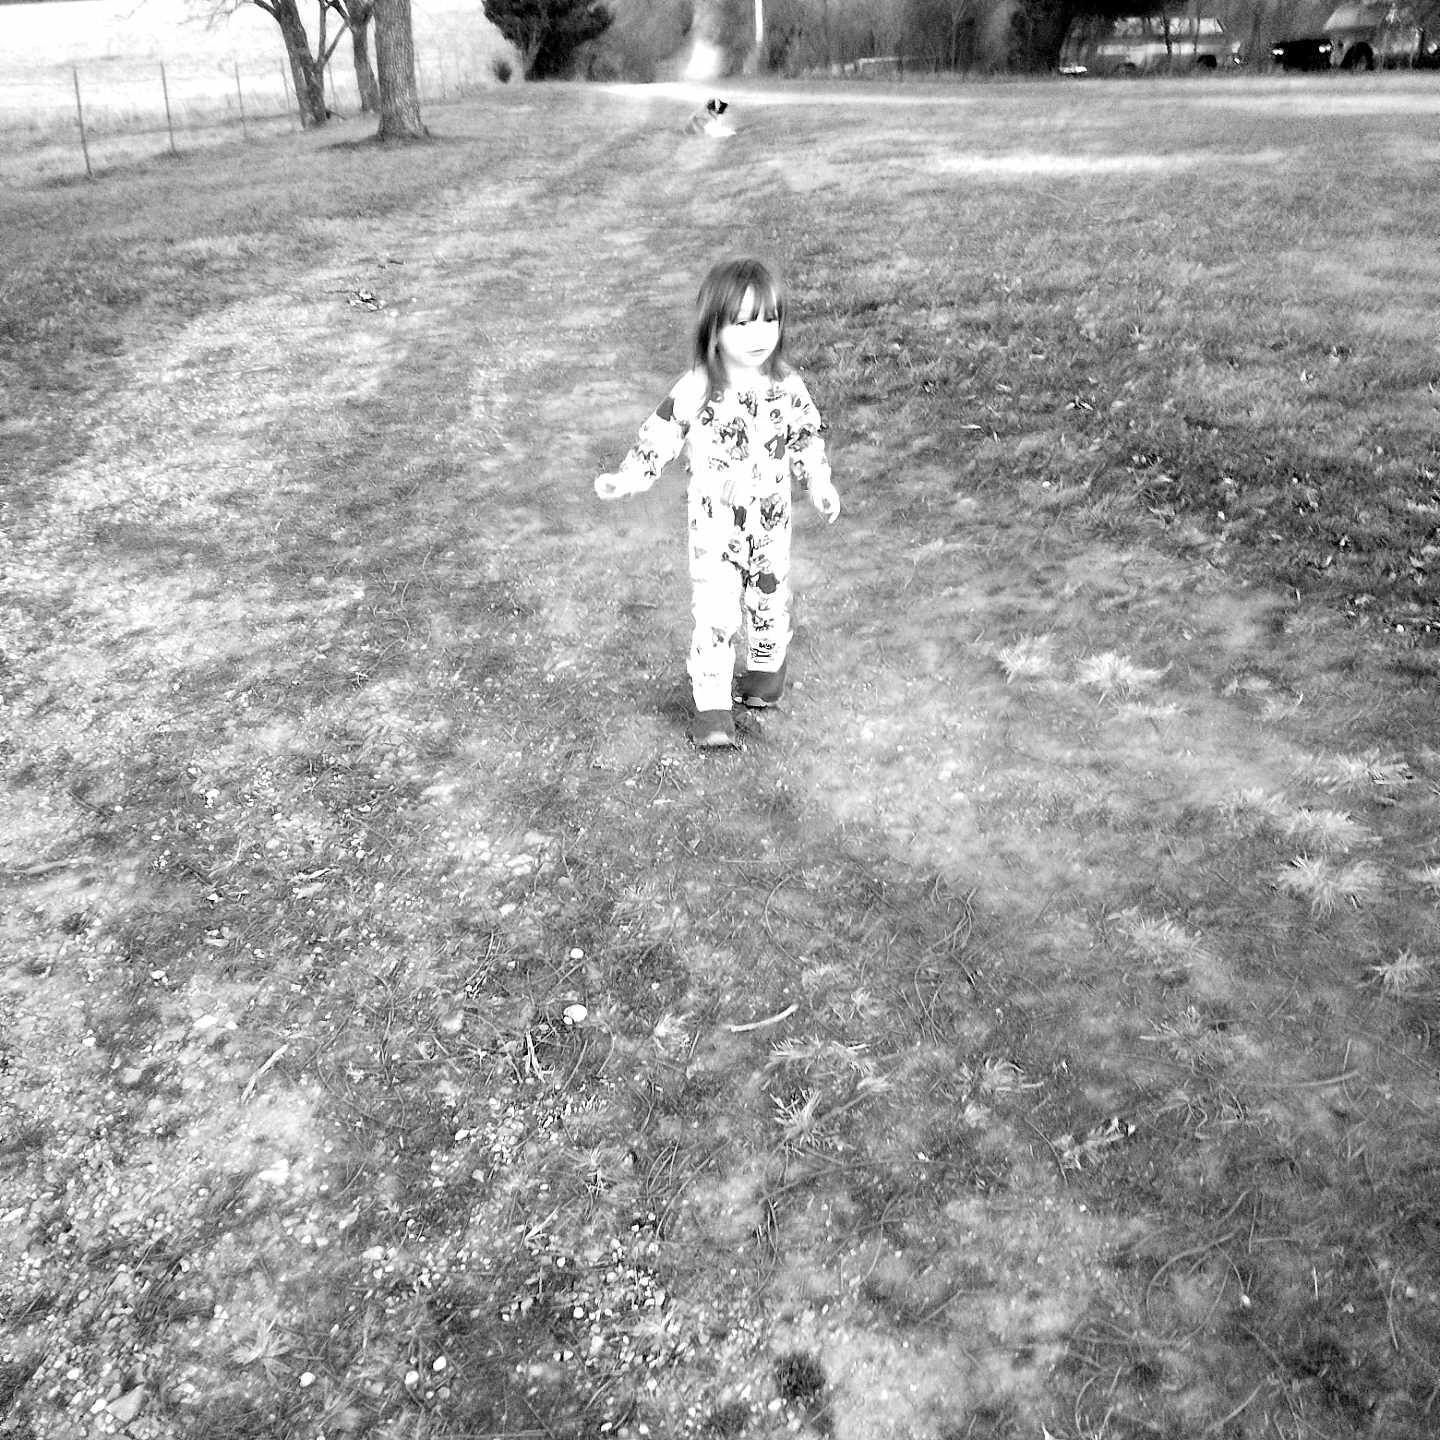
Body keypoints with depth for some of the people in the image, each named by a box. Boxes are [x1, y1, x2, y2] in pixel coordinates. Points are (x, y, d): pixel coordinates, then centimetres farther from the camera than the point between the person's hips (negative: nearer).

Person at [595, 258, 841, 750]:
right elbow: (660, 436, -7)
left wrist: (819, 483, 2)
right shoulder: (694, 390, -14)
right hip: (714, 529, -3)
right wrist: (626, 478, -16)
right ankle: (711, 708, 2)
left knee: (770, 600, 18)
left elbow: (807, 437, 8)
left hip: (771, 525, 3)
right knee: (714, 614, -7)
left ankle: (767, 665, 45)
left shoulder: (788, 388, -6)